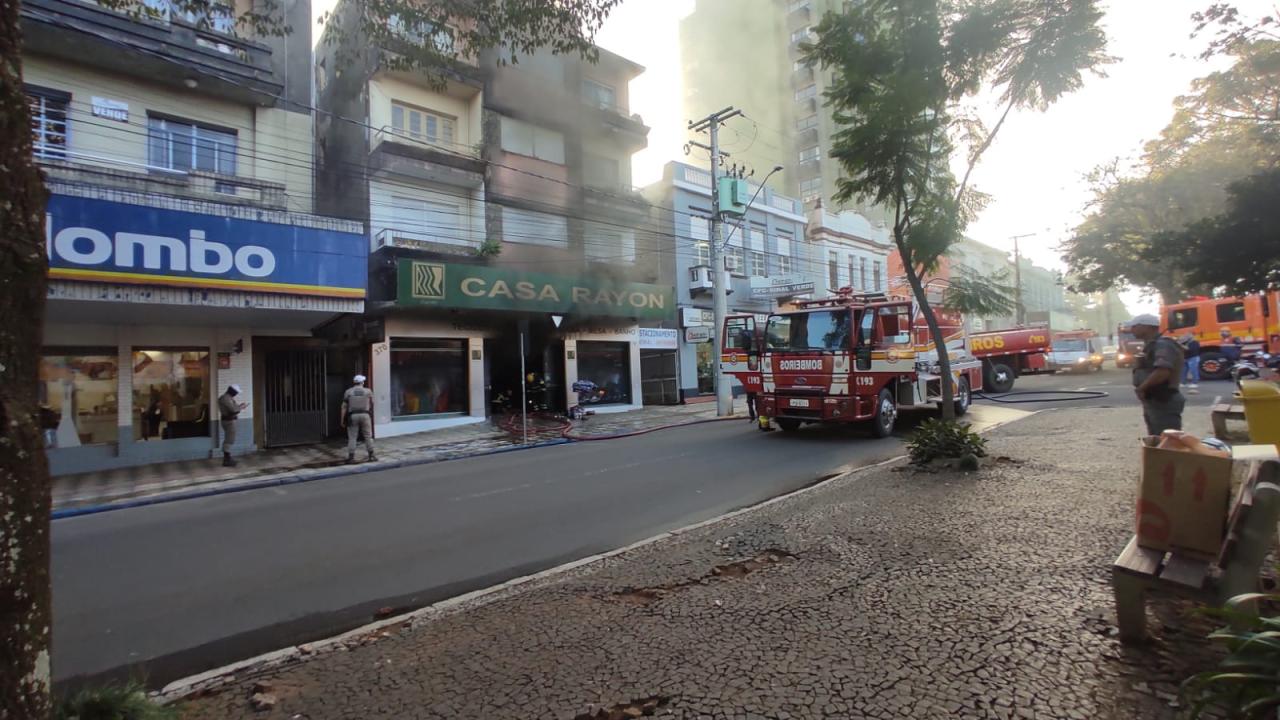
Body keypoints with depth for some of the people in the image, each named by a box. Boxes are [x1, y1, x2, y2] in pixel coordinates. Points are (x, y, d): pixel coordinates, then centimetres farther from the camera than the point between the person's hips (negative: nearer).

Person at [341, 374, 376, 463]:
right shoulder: (368, 391, 1)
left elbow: (344, 406, 0)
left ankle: (351, 457, 2)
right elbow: (372, 404, 12)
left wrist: (343, 420, 4)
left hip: (353, 416, 0)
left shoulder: (348, 391, 2)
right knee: (368, 436, 6)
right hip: (365, 415, 0)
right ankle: (371, 456, 6)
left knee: (352, 437, 4)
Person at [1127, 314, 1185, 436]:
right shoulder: (1150, 345, 16)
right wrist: (1142, 388, 5)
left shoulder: (1163, 345, -15)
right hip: (1153, 403, 10)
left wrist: (1141, 388, -16)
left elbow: (1162, 372, -29)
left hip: (1163, 403, -10)